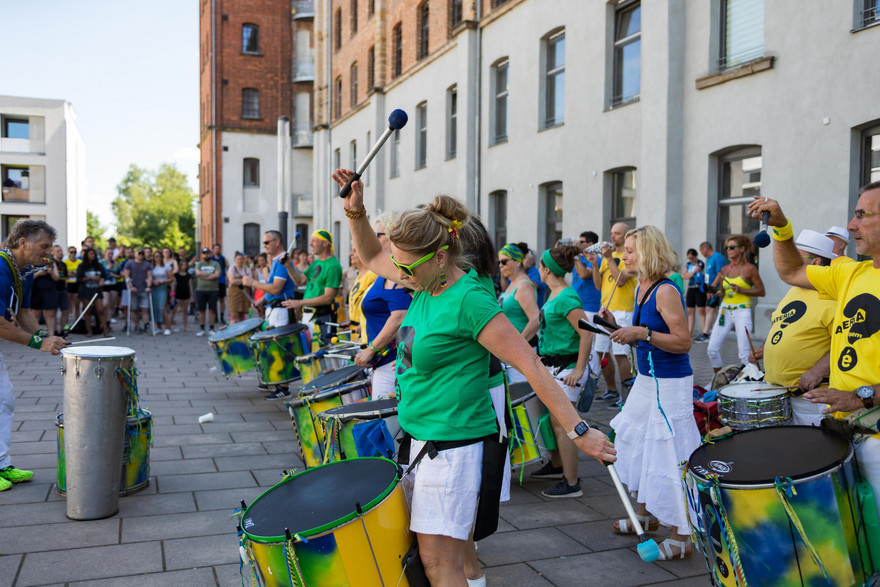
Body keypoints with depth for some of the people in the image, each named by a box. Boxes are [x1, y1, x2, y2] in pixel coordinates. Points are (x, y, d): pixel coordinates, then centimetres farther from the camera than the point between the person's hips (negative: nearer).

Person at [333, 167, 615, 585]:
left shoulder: (469, 300, -21)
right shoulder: (426, 282, 4)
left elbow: (531, 367, -22)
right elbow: (371, 257, 21)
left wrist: (578, 430, -22)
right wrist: (355, 211, 6)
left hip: (454, 445, -9)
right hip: (421, 437, 9)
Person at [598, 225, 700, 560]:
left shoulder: (666, 291, -18)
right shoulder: (641, 288, 9)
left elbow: (683, 342, -22)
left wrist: (642, 334, -27)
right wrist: (616, 325, 2)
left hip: (670, 384, -10)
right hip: (647, 380, 10)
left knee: (667, 456, -3)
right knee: (636, 444, 19)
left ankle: (681, 538, 9)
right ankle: (646, 514, 37)